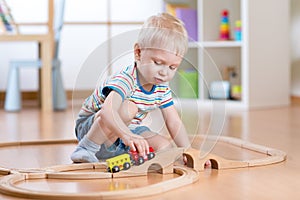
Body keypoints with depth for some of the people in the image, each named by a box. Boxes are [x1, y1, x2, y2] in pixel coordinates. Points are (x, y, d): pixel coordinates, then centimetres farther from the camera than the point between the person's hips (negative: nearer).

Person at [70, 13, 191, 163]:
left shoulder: (162, 88, -5)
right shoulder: (125, 79, -30)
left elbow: (174, 123, -3)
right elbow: (107, 110, -48)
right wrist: (127, 135, -65)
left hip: (126, 130, 8)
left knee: (165, 146, -10)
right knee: (129, 108, -35)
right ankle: (85, 150, -23)